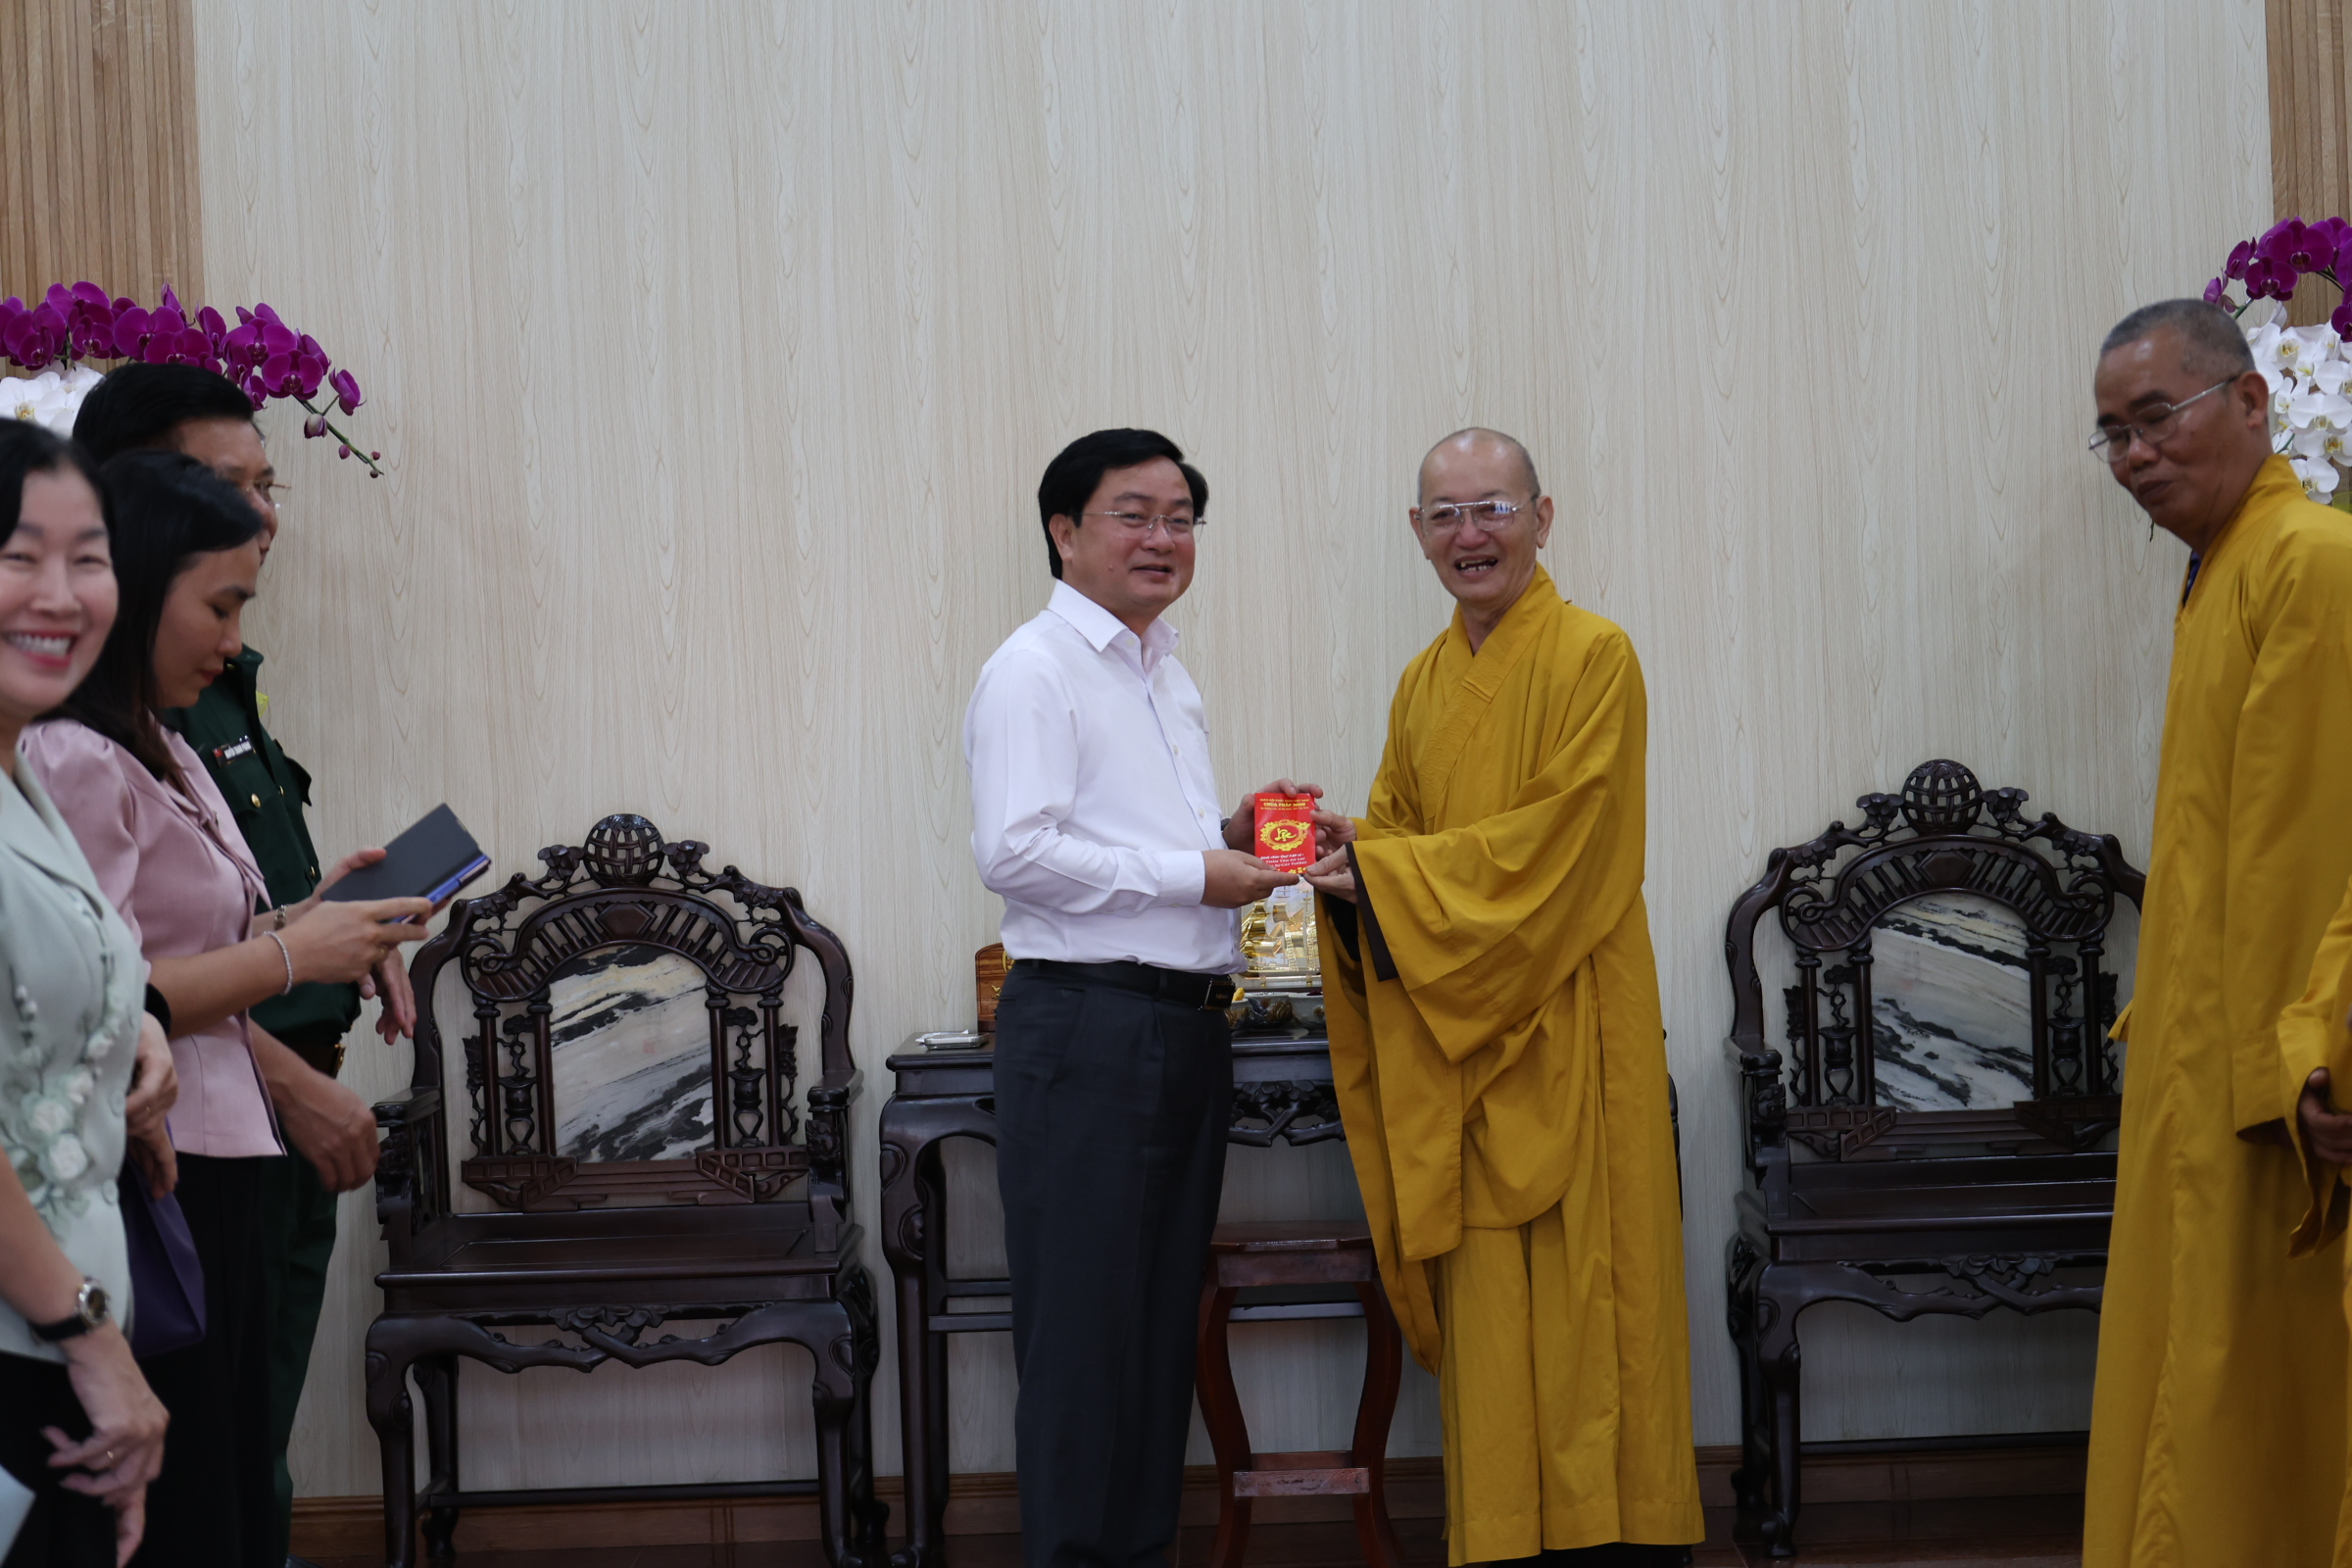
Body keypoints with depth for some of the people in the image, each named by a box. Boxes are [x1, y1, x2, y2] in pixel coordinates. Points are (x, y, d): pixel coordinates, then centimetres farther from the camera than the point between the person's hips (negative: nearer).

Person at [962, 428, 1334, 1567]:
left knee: (1163, 1319, 12)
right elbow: (1015, 850, -20)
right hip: (1087, 1030, -9)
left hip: (1185, 1029, 9)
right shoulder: (1036, 671, -9)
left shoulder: (1165, 673, 20)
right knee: (1085, 1327, -4)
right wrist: (1193, 872, -17)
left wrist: (1233, 831, 9)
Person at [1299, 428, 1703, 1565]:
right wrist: (1342, 847, -5)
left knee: (1578, 1292, -5)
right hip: (1451, 1043, 6)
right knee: (1481, 1305, 4)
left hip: (1563, 1028, -6)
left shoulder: (1592, 658, -6)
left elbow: (1560, 840, -13)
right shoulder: (1423, 685, 16)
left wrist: (1385, 869, -14)